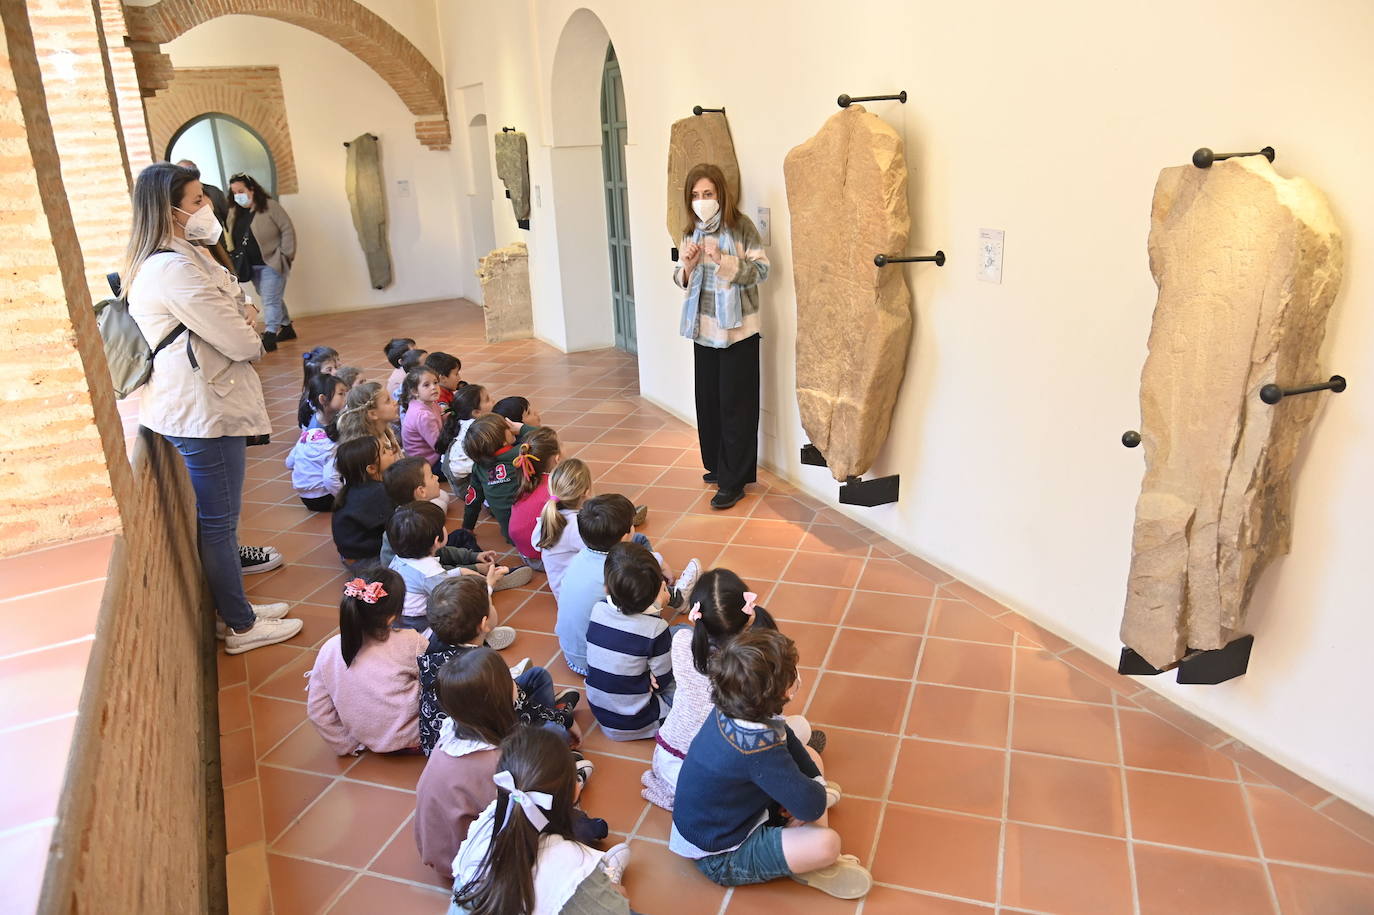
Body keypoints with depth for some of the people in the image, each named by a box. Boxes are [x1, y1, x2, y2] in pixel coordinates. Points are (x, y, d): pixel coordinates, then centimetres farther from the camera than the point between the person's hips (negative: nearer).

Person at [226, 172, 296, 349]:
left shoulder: (270, 206, -9)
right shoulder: (234, 213, 9)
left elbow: (287, 229, -11)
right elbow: (232, 238, 18)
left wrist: (286, 255, -14)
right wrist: (234, 257, 8)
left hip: (272, 262, -7)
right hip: (252, 266, 7)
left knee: (270, 301, -9)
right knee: (272, 300, 15)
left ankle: (270, 337, -11)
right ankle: (286, 327, 28)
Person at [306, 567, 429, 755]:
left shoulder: (330, 650, -12)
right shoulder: (410, 643, -23)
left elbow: (317, 711, -3)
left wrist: (346, 745, 9)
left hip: (367, 739, 5)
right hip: (410, 736, -5)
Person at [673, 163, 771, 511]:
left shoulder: (741, 226, -9)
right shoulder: (691, 232, 7)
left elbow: (762, 270, -14)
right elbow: (681, 280, 12)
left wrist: (723, 259, -25)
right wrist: (686, 266, -11)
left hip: (738, 328, -6)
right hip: (704, 327, 6)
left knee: (735, 404, -2)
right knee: (708, 399, 12)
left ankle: (733, 481, 5)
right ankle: (717, 466, 29)